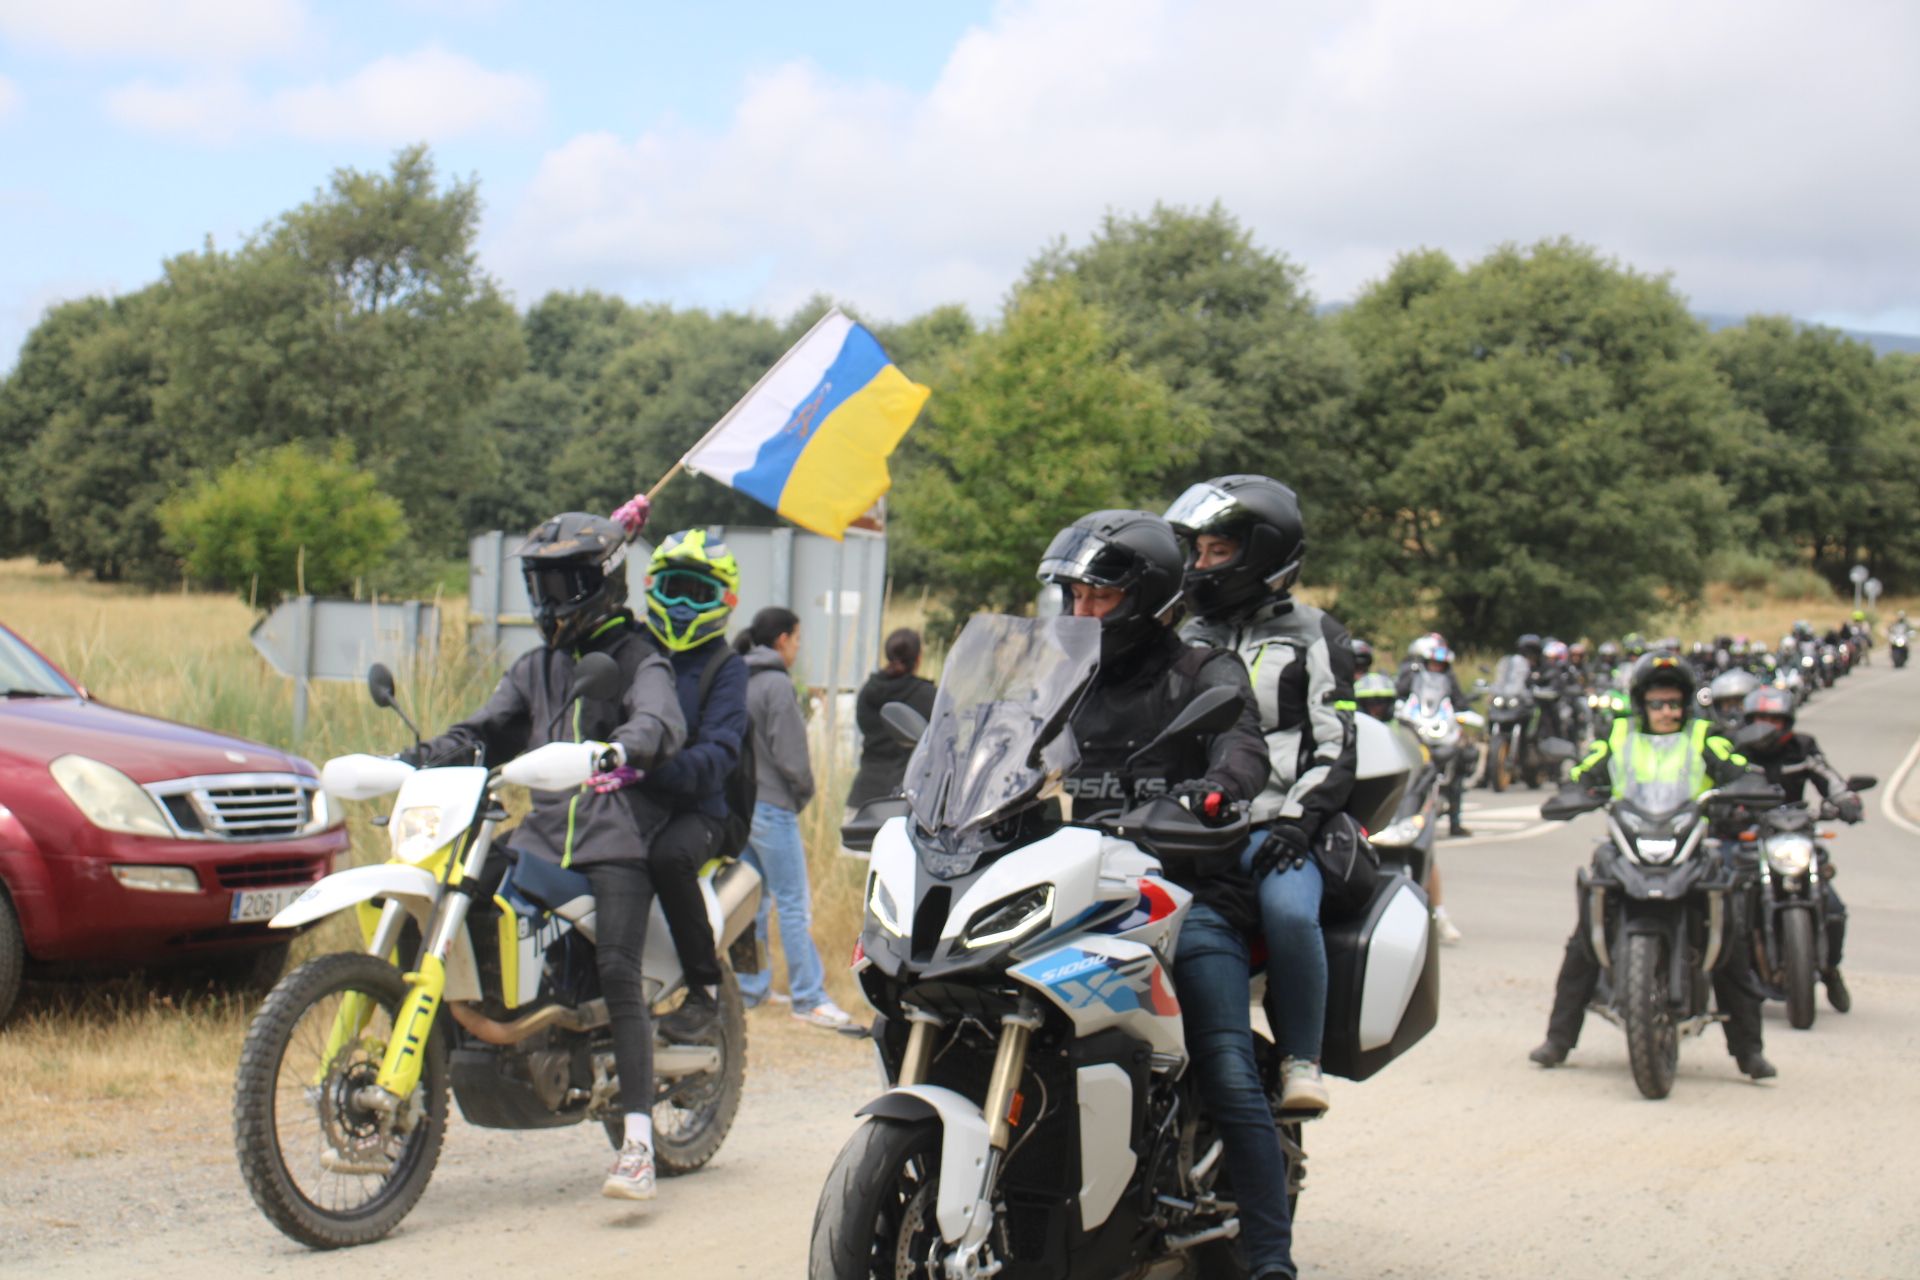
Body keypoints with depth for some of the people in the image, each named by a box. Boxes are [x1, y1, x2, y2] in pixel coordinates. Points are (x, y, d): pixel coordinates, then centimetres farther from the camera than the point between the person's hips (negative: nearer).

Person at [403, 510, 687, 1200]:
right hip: (541, 832, 6)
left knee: (617, 971, -19)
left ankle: (638, 1142, -22)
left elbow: (661, 719, -17)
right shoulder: (535, 668, 25)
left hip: (617, 837, -6)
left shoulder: (633, 658, 3)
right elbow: (487, 732, 21)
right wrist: (425, 756, 1)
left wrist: (626, 749, -40)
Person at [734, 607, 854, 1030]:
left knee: (753, 900, 15)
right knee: (794, 904, -4)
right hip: (772, 805, -8)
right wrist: (805, 789, 0)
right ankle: (809, 998, -1)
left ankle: (750, 988, 19)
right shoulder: (777, 684, -13)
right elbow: (789, 754, -17)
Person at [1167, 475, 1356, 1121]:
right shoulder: (1186, 642, 27)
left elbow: (1335, 748, 2)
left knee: (1288, 910, -35)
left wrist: (1298, 819, -14)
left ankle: (1301, 1060, -18)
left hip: (1274, 829, -4)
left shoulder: (1313, 636, 11)